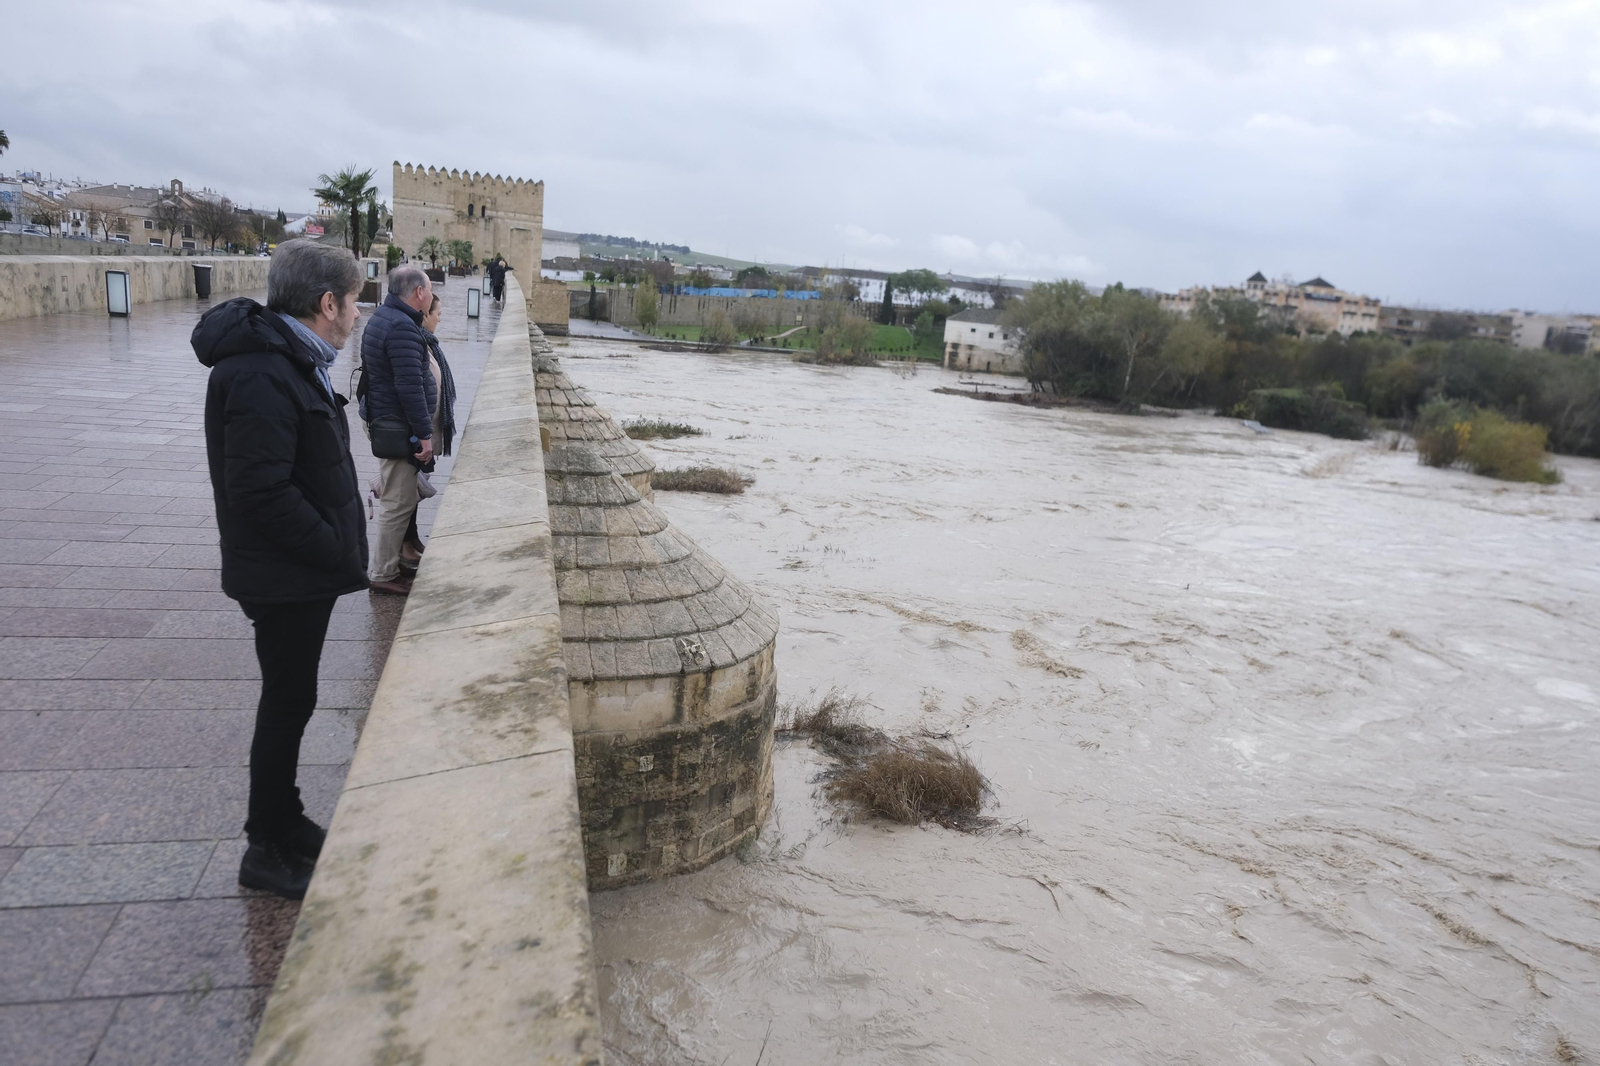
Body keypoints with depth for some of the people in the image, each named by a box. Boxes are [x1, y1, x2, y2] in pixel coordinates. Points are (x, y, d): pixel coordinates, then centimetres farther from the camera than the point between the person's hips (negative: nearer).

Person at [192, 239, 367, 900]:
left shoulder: (293, 362, 11)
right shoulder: (262, 376, -23)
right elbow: (262, 493, -27)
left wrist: (338, 549, 9)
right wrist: (338, 552, -19)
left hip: (304, 573, 10)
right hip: (283, 578, -10)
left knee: (291, 699, 19)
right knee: (288, 703, 2)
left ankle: (285, 823, 34)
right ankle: (267, 851, 18)